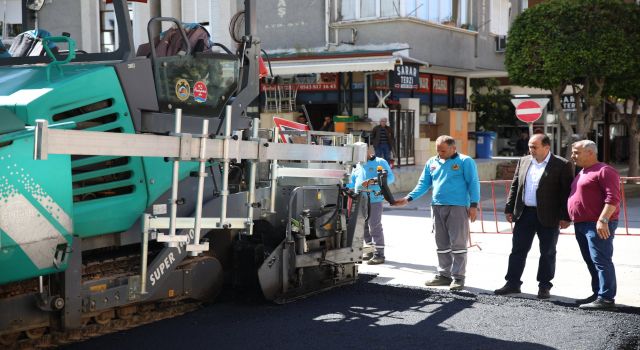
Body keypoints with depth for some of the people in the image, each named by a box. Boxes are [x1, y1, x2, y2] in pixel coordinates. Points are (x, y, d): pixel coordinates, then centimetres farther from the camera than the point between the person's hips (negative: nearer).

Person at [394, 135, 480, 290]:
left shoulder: (465, 161, -1)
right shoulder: (432, 162, 13)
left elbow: (473, 183, -3)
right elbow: (423, 184, 14)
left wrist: (473, 205, -11)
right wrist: (408, 198, 3)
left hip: (458, 207, -6)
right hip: (437, 207, 6)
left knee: (458, 243, -5)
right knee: (442, 244, 10)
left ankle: (458, 277, 0)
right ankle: (444, 274, 19)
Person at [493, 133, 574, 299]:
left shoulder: (562, 165, -7)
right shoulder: (523, 162, 10)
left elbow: (567, 192, -9)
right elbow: (515, 186, 13)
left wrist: (565, 217, -13)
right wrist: (509, 209, 8)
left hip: (548, 217, -4)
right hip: (524, 214, 5)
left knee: (547, 253, 6)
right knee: (518, 250, 7)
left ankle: (544, 287, 16)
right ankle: (513, 283, 15)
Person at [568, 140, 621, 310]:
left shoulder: (604, 171, -11)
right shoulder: (581, 173, 20)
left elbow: (613, 197, -19)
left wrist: (603, 220, -26)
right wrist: (572, 218, 22)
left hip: (598, 225, -10)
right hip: (581, 225, 10)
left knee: (601, 261, -11)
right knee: (591, 262, 13)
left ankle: (606, 299, -11)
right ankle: (597, 294, 20)